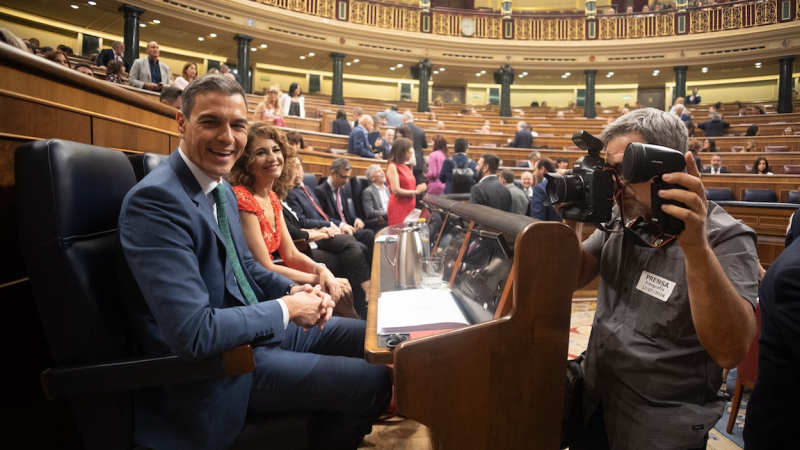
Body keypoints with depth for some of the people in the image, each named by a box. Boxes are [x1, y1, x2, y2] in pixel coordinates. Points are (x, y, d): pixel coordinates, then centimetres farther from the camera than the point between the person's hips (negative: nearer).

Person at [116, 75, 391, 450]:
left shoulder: (222, 189, 4)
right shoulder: (155, 200, -25)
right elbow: (194, 334, -32)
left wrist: (295, 291, -2)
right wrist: (286, 309, -19)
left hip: (258, 329, 9)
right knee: (374, 384, -10)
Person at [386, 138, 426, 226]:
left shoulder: (405, 167, 14)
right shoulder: (393, 166, -8)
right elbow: (396, 190, -15)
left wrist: (419, 188, 2)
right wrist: (415, 192, -7)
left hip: (409, 207, 8)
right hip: (398, 208, -8)